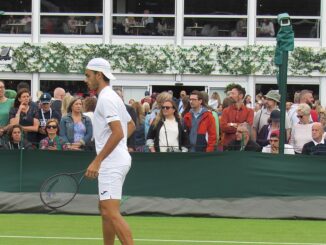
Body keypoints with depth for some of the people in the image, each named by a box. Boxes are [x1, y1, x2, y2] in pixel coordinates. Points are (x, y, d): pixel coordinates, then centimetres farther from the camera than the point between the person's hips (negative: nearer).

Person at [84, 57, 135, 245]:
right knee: (105, 210, 16)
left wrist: (97, 161, -22)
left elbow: (118, 133, -24)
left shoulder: (106, 99, -15)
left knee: (112, 212, -17)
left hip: (112, 163, -11)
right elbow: (131, 125, 29)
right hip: (114, 161, 11)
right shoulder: (114, 97, 17)